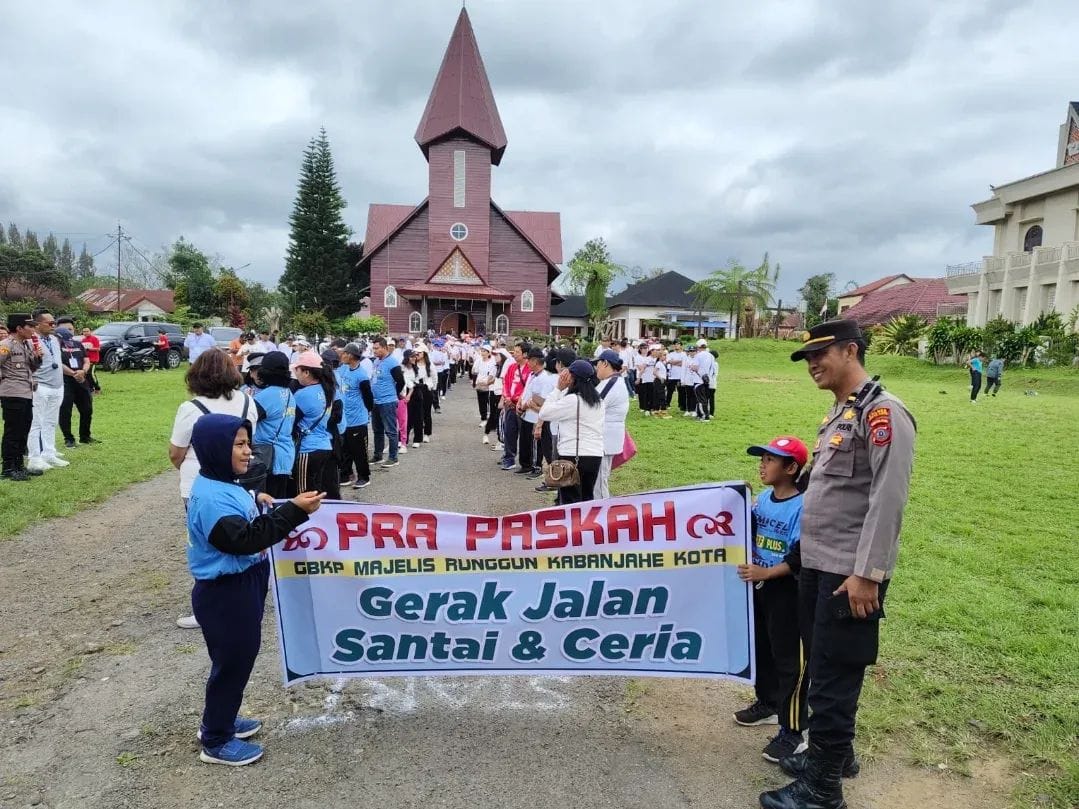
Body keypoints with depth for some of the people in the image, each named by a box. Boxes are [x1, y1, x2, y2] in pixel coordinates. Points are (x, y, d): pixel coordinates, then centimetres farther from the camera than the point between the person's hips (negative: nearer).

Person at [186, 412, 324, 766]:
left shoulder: (223, 485, 5)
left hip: (241, 587, 10)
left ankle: (220, 719, 40)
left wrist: (254, 502, 8)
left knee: (241, 657, 22)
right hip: (224, 593, -10)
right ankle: (215, 741, 22)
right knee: (231, 661, 5)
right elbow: (244, 538, -33)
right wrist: (293, 511, -36)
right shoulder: (210, 497, -26)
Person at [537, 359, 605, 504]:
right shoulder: (598, 400, 10)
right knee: (587, 499, 16)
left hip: (573, 456, -7)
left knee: (571, 502, 1)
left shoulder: (572, 400, -15)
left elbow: (543, 413, -10)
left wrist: (558, 388, -6)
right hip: (595, 455, 8)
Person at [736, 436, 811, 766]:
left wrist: (766, 573, -25)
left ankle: (793, 732, 13)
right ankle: (768, 704, 41)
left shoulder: (802, 506, -20)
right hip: (760, 586, 8)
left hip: (789, 592, -8)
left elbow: (801, 558, -23)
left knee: (790, 659, 2)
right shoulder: (762, 498, 4)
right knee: (761, 649, 21)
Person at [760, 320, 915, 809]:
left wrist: (867, 574, -21)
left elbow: (888, 500, -20)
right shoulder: (838, 414, 14)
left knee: (834, 680, 2)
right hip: (816, 566, 9)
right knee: (822, 670, 20)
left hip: (850, 575, -9)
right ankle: (833, 753, 39)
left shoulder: (882, 412, -14)